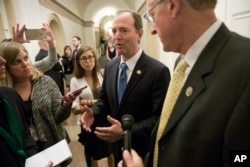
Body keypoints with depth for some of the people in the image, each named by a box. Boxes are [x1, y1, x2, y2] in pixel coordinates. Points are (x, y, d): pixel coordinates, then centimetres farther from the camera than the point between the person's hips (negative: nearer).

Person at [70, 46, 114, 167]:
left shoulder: (102, 74, -5)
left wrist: (89, 102, -16)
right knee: (93, 156, 21)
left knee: (111, 152, 22)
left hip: (106, 120, 2)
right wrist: (98, 103, -25)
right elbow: (75, 109, -12)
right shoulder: (75, 80, -9)